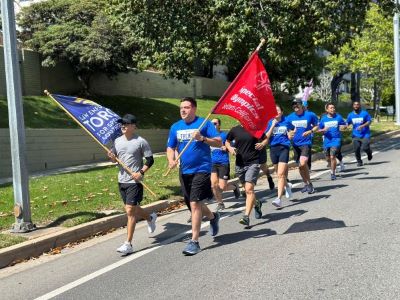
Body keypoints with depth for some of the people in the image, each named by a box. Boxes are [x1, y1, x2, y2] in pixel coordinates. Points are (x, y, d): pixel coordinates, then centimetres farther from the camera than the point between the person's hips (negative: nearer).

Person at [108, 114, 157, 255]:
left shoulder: (141, 142, -9)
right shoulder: (117, 141, 9)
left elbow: (150, 160, -5)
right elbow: (115, 160, 16)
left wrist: (140, 173, -17)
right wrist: (112, 157, -8)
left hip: (135, 181, -7)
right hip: (121, 180, 7)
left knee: (130, 210, -10)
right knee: (131, 209, 17)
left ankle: (128, 244, -4)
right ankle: (150, 217, 47)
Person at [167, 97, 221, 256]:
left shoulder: (204, 123, -5)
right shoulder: (175, 127, 9)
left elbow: (219, 142, -9)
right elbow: (170, 147, 13)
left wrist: (202, 138, -24)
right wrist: (171, 160, -7)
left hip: (201, 170, -6)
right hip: (184, 171, 6)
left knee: (195, 203, -12)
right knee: (193, 203, 17)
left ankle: (194, 241, -4)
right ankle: (213, 217, 47)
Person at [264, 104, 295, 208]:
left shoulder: (286, 122, 3)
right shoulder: (270, 122, 6)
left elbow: (292, 131, 23)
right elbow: (266, 137, -4)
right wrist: (273, 125, -10)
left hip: (284, 148, -3)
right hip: (273, 148, 3)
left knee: (281, 174, -14)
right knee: (279, 174, 15)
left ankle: (279, 198, -16)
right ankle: (287, 186, 46)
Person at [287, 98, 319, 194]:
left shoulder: (310, 115, -5)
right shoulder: (290, 117, 3)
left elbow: (316, 126, 6)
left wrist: (310, 131, -13)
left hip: (306, 143, -4)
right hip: (295, 144, 4)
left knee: (303, 163, -21)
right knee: (300, 166, 11)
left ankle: (309, 183, -2)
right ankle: (306, 184, 30)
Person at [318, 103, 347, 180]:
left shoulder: (338, 117, 0)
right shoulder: (323, 119, 3)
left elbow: (344, 125, 10)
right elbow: (319, 129, 9)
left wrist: (343, 127, -13)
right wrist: (323, 130, -12)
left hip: (336, 140, -3)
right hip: (327, 141, 3)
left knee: (332, 157, -15)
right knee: (328, 158, 11)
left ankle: (333, 173, -1)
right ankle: (333, 168, 41)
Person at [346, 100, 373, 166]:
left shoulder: (365, 113, -4)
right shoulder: (350, 115, 5)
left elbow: (369, 121, -4)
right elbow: (348, 123, 9)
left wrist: (362, 126, -20)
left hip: (365, 134, -3)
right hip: (355, 135, 3)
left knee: (364, 148, -14)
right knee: (356, 149, -4)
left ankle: (369, 153, 23)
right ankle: (359, 161, 16)